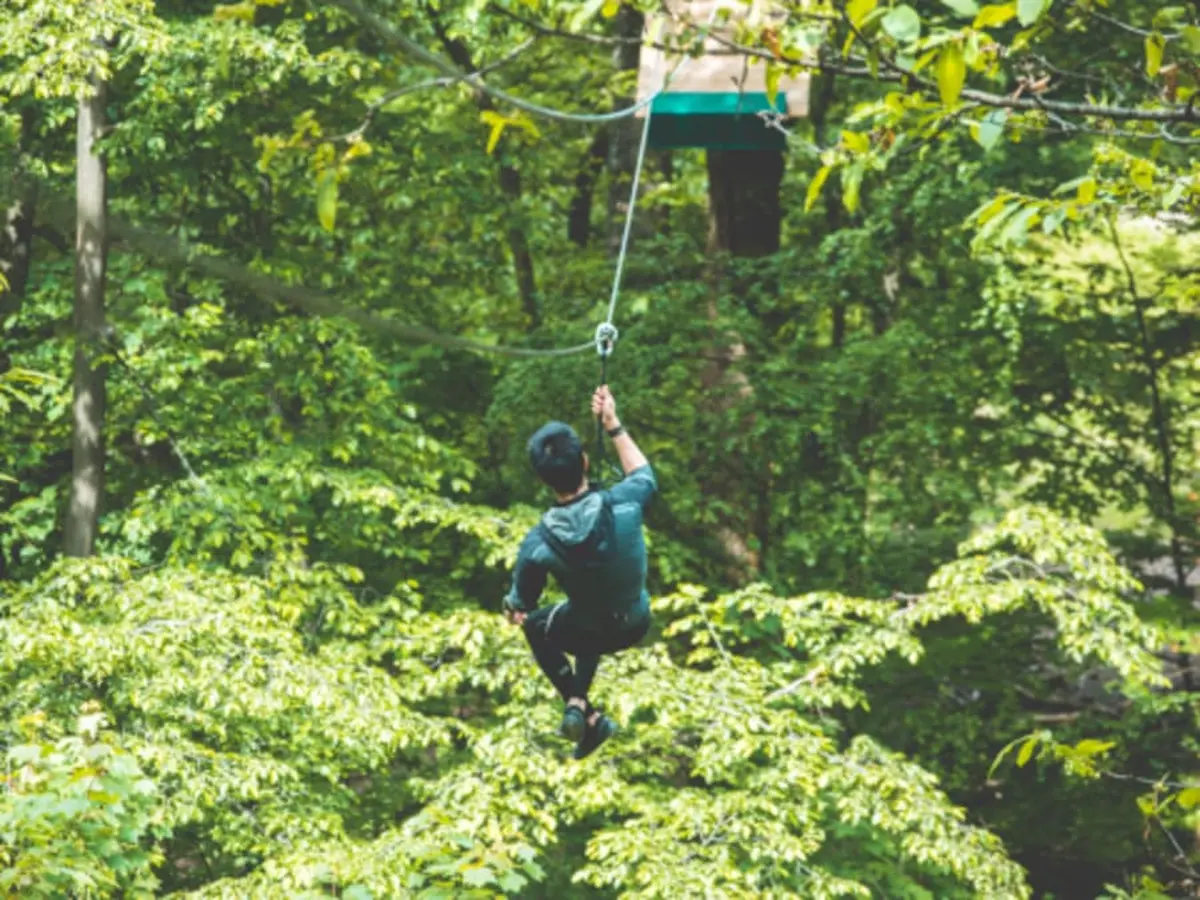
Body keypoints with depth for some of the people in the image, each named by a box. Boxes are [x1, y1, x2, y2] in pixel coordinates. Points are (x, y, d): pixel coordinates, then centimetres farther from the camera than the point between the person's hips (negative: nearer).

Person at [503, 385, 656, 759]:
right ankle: (579, 698, 29)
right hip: (636, 623, 2)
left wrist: (512, 607, 14)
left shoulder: (538, 543, -31)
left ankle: (582, 710, 20)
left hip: (593, 633, -2)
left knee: (536, 626, 32)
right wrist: (613, 424, 0)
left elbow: (521, 604, -10)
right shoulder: (623, 504, -31)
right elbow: (645, 476, -3)